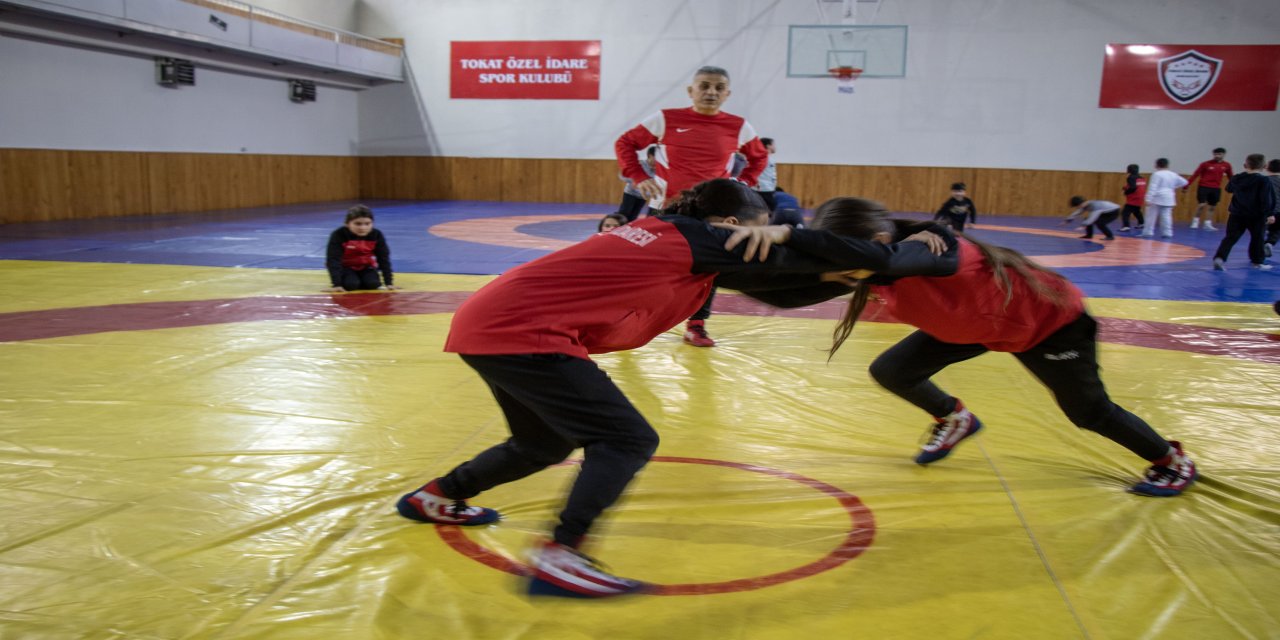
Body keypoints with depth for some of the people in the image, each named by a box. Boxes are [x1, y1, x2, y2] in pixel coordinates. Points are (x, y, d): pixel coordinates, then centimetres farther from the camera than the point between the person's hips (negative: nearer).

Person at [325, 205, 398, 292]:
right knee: (351, 284, -28)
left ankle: (360, 279, 12)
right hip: (346, 267, -2)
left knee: (373, 284, -23)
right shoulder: (338, 235, -26)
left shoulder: (376, 235, -18)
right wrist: (337, 284, -35)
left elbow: (383, 259, -13)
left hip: (366, 267, 3)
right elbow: (333, 260, -28)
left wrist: (388, 283, -17)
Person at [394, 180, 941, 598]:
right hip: (520, 332, -10)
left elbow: (773, 280, 20)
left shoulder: (670, 237, 17)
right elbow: (799, 249, -8)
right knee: (627, 439, -8)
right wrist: (900, 255, 3)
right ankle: (559, 560, -11)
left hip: (492, 323, 10)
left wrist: (842, 276, 15)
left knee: (545, 444, 25)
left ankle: (434, 498, 42)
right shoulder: (699, 241, -8)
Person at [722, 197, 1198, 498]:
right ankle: (955, 420, 26)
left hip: (1050, 320, -6)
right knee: (891, 371, -4)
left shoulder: (931, 248, -43)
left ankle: (1172, 461, 34)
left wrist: (787, 233, -73)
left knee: (1088, 412, 5)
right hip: (976, 323, 7)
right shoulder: (878, 263, -21)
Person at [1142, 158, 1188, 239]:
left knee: (1151, 216, -1)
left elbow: (1152, 188, -16)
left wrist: (1149, 199, -18)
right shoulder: (1173, 175, 10)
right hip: (1168, 198, 6)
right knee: (1166, 215, 8)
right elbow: (1184, 182, 20)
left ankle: (1148, 232, 0)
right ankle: (1167, 233, 5)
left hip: (1157, 198, -6)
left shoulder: (1157, 174, -11)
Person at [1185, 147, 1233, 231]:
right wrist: (1186, 186, -9)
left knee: (1212, 207, 7)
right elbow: (1195, 175, -7)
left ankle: (1208, 224, 15)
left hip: (1216, 189, 4)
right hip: (1204, 187, -4)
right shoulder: (1206, 164, -8)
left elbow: (1230, 177, 17)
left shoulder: (1227, 165, 3)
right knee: (1202, 205, -11)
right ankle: (1195, 221, 5)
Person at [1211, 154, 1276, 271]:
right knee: (1257, 239, 13)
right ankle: (1258, 262, 22)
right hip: (1257, 215, -3)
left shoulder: (1236, 178, 1)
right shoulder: (1264, 181, -12)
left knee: (1230, 237, 1)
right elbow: (1266, 200, -16)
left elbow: (1229, 189, 21)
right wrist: (1270, 214, -12)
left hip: (1237, 214, 3)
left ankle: (1219, 257, -18)